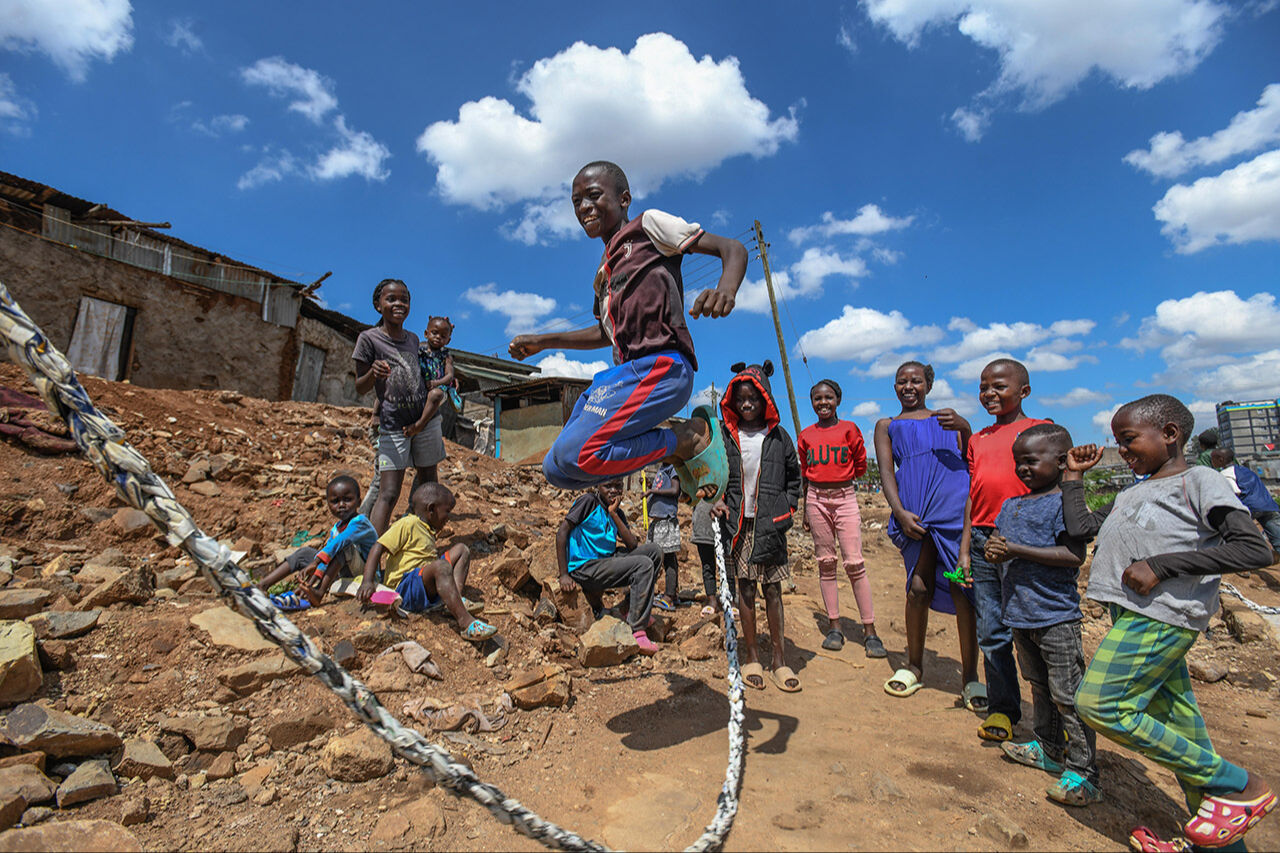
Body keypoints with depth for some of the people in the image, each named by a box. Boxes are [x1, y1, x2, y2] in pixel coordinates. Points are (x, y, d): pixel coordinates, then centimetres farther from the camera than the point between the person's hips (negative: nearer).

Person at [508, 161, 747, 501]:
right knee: (556, 469, 3)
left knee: (575, 454, -27)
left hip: (661, 365, -9)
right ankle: (678, 450, 3)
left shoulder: (649, 224, 6)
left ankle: (691, 438, -8)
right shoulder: (605, 269, 26)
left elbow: (733, 248, 0)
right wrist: (542, 341, 32)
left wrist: (726, 289, -23)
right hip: (626, 372, 9)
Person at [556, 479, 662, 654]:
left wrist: (613, 513, -7)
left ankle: (633, 606, 6)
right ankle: (636, 632, -20)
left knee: (653, 550, 0)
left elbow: (633, 545, 1)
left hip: (606, 561, 8)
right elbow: (561, 532, -11)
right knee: (644, 565, -21)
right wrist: (564, 575, -16)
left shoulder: (618, 512, 14)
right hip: (584, 567, -8)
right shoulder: (588, 501, -6)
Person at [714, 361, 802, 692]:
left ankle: (779, 658, 13)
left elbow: (793, 478, 13)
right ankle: (751, 656, 15)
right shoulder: (726, 437, 5)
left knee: (773, 590, 4)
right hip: (739, 523, 1)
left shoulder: (778, 436, 5)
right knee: (745, 589, 5)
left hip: (770, 525, 0)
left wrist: (787, 509, 4)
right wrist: (719, 501, -3)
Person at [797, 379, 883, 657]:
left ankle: (869, 631, 1)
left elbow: (860, 466, 11)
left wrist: (838, 477, 10)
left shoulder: (849, 429, 3)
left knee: (854, 563, -7)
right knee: (826, 562, 6)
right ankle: (834, 626, 14)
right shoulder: (806, 435, 9)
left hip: (845, 497, -2)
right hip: (817, 499, 2)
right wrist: (805, 509, 13)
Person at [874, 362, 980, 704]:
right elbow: (886, 471, 9)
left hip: (955, 505, 1)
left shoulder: (947, 418, 25)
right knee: (919, 589, -1)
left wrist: (964, 428, -6)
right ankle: (914, 668, 18)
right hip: (914, 513, 0)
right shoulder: (887, 426, 23)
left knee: (961, 587, -4)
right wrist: (899, 511, -7)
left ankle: (970, 676, 9)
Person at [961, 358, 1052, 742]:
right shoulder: (978, 440, 18)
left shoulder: (1041, 429, 4)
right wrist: (965, 549, 12)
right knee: (991, 632, 8)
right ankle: (1002, 709, 22)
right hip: (983, 541, 5)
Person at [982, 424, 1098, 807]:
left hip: (1056, 616, -8)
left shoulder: (1065, 502, -13)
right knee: (1039, 686, 21)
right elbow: (997, 541, 16)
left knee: (1067, 695, -1)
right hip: (1019, 614, 8)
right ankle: (1049, 749, 36)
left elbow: (1074, 555, -22)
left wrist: (1016, 550, -23)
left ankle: (1082, 771, 11)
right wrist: (993, 550, -7)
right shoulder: (1011, 505, 11)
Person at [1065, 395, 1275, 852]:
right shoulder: (1130, 494, 19)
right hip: (1132, 616, 8)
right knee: (1175, 724, 13)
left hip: (1161, 616, -8)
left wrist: (1162, 565, -18)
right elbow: (1079, 527, 14)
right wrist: (1073, 475, 20)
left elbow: (1256, 549, -13)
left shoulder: (1198, 480, -4)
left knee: (1099, 705, -9)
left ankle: (1239, 784, 4)